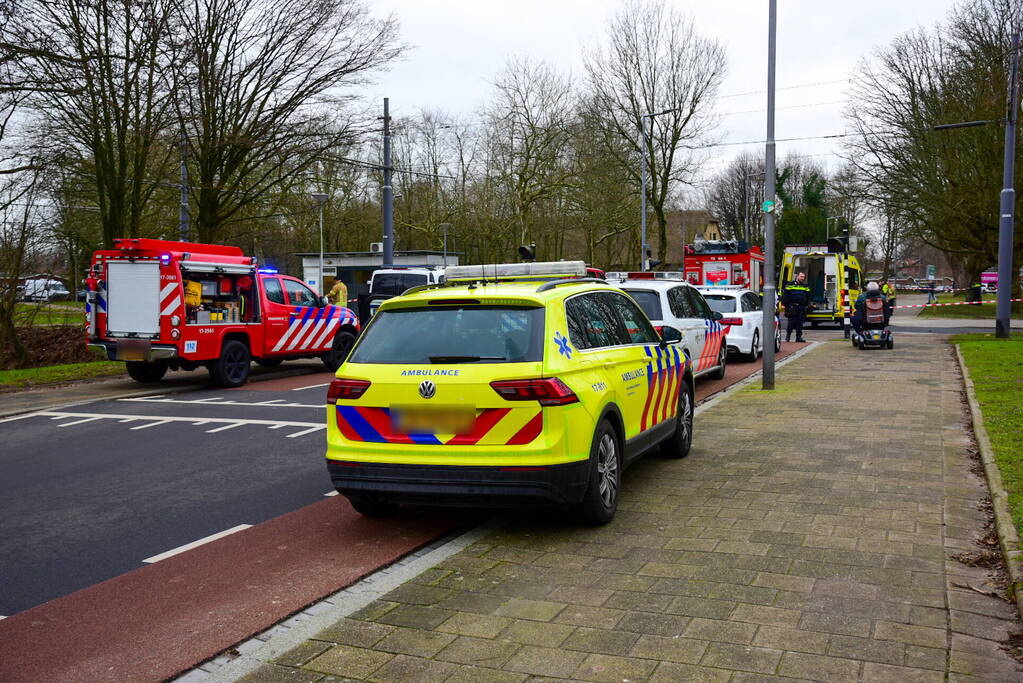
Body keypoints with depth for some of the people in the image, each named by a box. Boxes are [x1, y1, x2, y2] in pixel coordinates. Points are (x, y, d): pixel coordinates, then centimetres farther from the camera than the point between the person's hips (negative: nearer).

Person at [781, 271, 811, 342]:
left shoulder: (805, 287, 16)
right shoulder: (791, 285, 3)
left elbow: (808, 297, 22)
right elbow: (785, 295, 2)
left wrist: (807, 305, 13)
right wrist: (784, 304, -4)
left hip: (801, 307, 4)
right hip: (792, 306, -4)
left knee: (800, 322, 2)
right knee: (791, 322, -5)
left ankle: (799, 336, 5)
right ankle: (788, 335, 13)